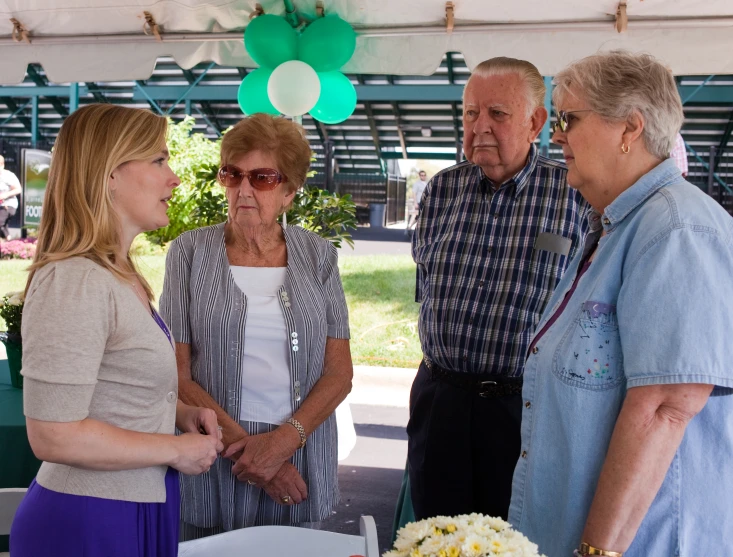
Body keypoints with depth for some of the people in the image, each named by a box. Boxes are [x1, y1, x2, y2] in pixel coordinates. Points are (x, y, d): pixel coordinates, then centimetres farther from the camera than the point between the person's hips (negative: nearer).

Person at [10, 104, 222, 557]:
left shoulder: (120, 275, 7)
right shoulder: (74, 282, -22)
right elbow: (55, 436, -25)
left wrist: (179, 412, 3)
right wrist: (175, 449, -16)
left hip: (138, 509, 9)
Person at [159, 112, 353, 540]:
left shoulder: (318, 255, 2)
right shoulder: (191, 251, -3)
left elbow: (340, 371, -1)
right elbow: (177, 373, -7)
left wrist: (285, 439, -14)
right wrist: (241, 443, -14)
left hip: (302, 459, 1)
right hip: (215, 464, -1)